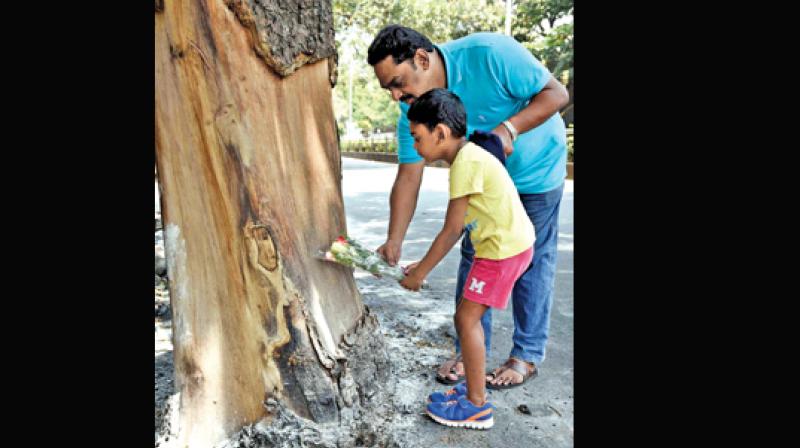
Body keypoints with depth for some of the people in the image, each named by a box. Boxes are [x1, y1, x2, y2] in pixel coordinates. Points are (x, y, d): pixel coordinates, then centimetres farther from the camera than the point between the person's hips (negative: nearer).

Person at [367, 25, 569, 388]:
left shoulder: (489, 53, -33)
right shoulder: (413, 109, -18)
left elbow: (556, 93, -25)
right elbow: (409, 176, -19)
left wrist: (509, 128, -39)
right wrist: (394, 241, -26)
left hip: (535, 168, -4)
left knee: (531, 261, 1)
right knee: (474, 257, 4)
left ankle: (527, 355, 15)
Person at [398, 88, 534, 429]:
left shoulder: (467, 162, -19)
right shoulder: (469, 156, 11)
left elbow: (451, 230, -17)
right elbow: (459, 227, 11)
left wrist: (420, 273, -8)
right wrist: (425, 264, 12)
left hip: (504, 249, -10)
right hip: (512, 244, 10)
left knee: (467, 318, -4)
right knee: (467, 314, 15)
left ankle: (477, 407, 8)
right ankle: (474, 391, 27)